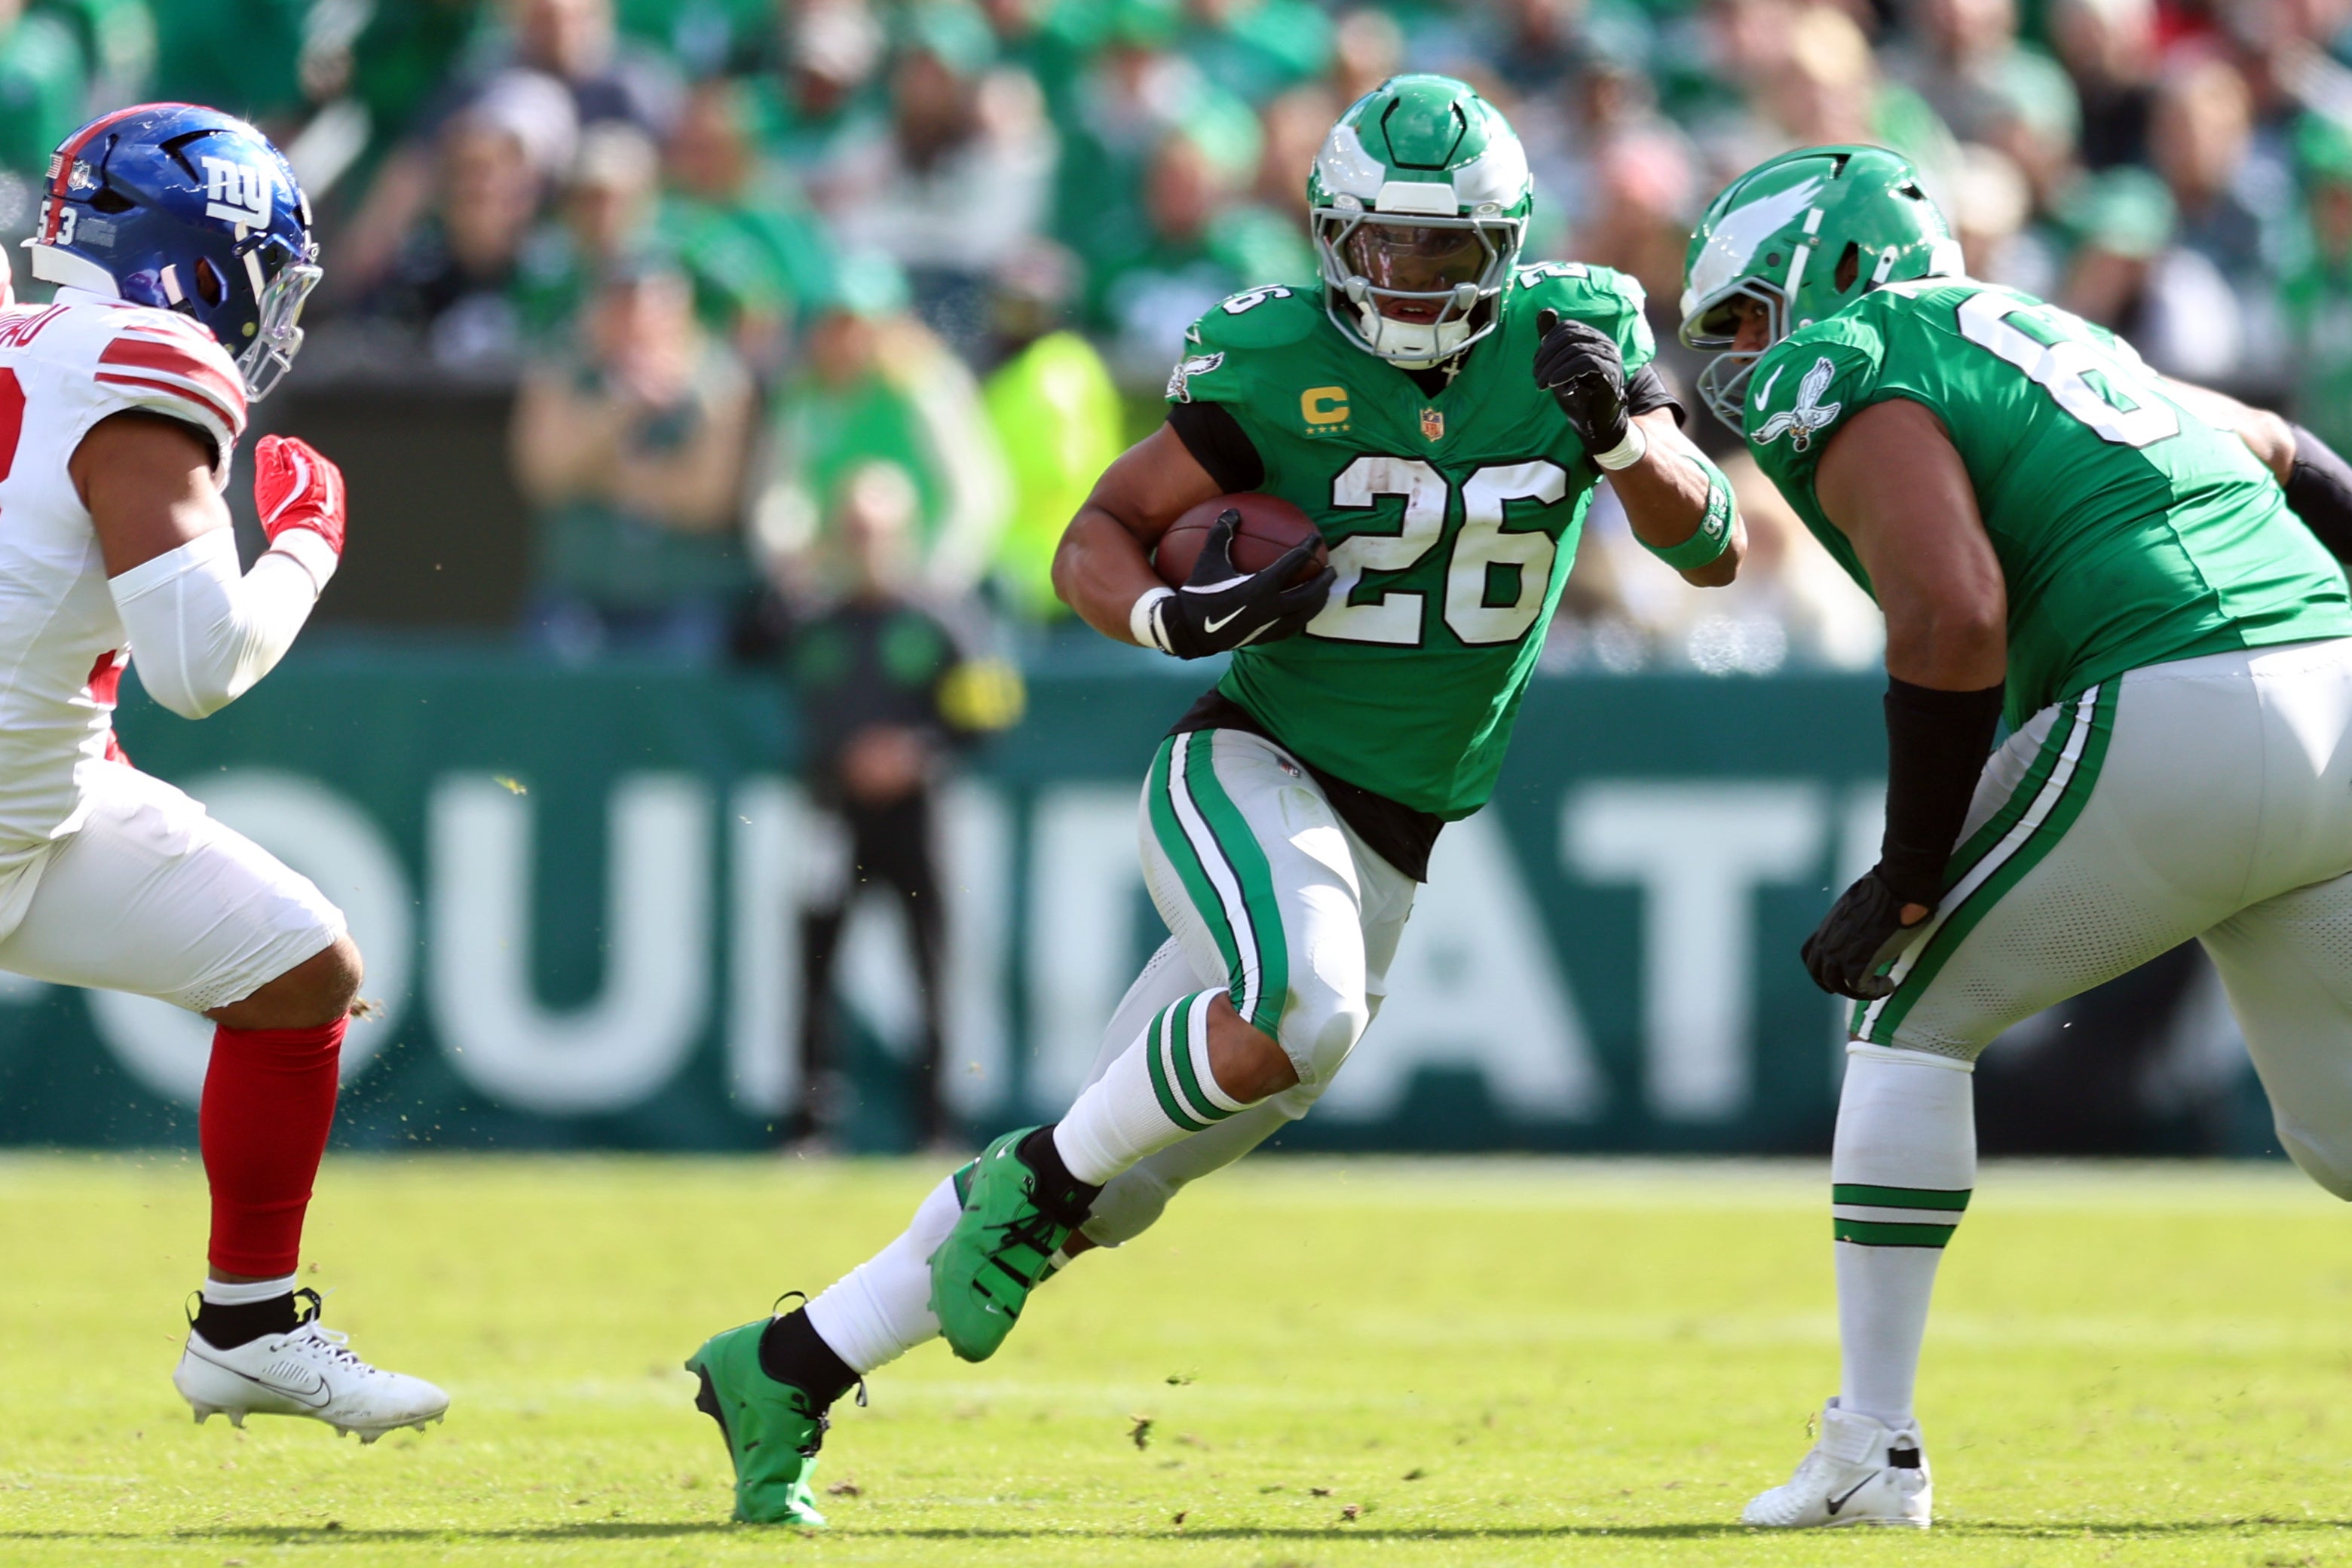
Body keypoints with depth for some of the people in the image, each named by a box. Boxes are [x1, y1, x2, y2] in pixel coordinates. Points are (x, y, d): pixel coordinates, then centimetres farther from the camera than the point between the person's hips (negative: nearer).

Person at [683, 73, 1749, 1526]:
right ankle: (1039, 1178, -13)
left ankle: (787, 1368, 15)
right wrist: (1172, 616, -24)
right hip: (1248, 772, -4)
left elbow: (1715, 551, -1)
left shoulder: (1572, 339, -1)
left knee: (1095, 1190, 5)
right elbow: (1097, 537, -2)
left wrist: (1621, 431, -20)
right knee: (1300, 1015, -37)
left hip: (1382, 851, 4)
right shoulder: (1283, 364, -10)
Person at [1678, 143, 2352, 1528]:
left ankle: (1874, 1451, 7)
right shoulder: (2043, 334, 28)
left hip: (2178, 717, -8)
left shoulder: (1846, 385, 1)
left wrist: (1908, 877, -5)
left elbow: (1954, 619, -13)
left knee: (1915, 1014, 9)